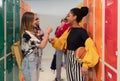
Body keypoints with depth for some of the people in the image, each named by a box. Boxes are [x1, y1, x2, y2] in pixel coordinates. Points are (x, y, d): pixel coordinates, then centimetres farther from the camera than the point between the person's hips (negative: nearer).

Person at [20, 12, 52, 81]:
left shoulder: (31, 33, 12)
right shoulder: (26, 34, -20)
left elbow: (39, 45, 15)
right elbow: (42, 45, -25)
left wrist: (48, 39, 3)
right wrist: (47, 32, -16)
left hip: (34, 62, 10)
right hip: (29, 63, -10)